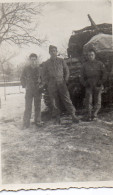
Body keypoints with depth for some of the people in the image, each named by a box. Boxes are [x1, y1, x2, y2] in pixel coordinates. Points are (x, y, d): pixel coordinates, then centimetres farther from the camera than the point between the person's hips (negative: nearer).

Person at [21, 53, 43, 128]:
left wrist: (41, 85, -1)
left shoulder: (40, 68, 2)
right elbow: (22, 78, 12)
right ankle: (26, 123, -2)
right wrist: (25, 86, 2)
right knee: (28, 106, -4)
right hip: (29, 90, -1)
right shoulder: (26, 68, 2)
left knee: (38, 106, 7)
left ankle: (38, 121, 18)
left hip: (38, 89, 1)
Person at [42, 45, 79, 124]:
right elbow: (44, 75, 15)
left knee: (66, 99, -6)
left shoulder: (61, 61, 8)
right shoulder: (47, 63, 9)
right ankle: (57, 117, 7)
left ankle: (73, 115, -4)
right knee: (54, 101, 0)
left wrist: (65, 80, 4)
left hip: (61, 82, -1)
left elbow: (67, 71, 13)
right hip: (52, 85, 1)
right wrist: (47, 83, 6)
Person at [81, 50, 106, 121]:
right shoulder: (85, 65, 10)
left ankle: (94, 115, 9)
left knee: (97, 101, -2)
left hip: (97, 85, -1)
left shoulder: (100, 64, 5)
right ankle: (89, 116, -5)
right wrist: (84, 83, -2)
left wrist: (101, 82, -10)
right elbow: (82, 76, 14)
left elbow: (104, 75, 4)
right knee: (88, 101, -7)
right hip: (89, 86, 1)